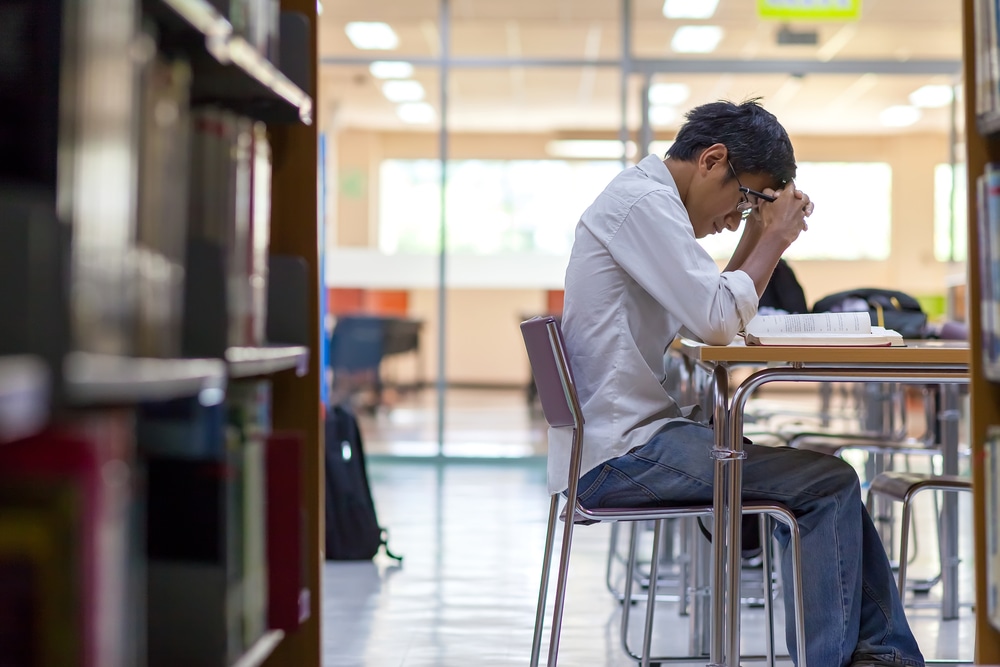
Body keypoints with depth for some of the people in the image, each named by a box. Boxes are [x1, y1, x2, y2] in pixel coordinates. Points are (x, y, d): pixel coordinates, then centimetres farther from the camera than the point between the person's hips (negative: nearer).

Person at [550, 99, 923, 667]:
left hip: (632, 435, 11)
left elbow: (710, 317, 21)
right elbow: (718, 323, -21)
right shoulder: (643, 201, -14)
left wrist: (757, 236, 10)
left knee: (830, 480, 13)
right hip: (618, 453, -11)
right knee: (830, 484, -12)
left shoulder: (645, 199, 19)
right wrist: (776, 237, -8)